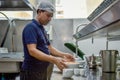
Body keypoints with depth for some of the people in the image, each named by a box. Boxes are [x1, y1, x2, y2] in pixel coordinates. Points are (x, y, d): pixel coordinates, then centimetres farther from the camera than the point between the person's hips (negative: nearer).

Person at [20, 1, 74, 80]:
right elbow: (32, 51, -26)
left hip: (42, 71, 9)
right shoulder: (31, 27, -15)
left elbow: (49, 48, 17)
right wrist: (54, 60, -34)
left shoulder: (42, 29, 14)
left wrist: (63, 55, 1)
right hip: (32, 72, -9)